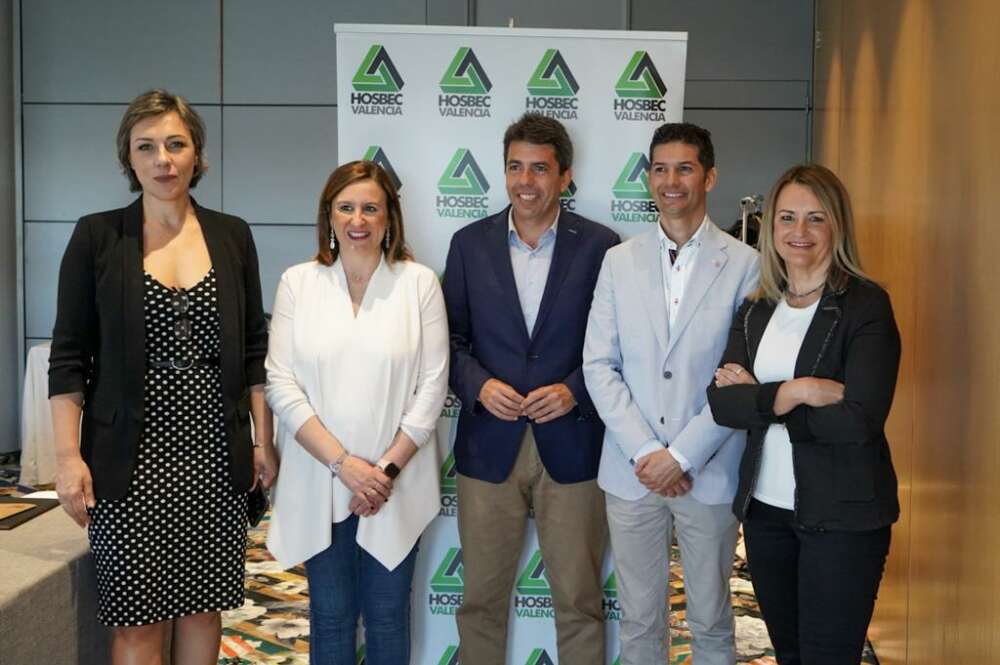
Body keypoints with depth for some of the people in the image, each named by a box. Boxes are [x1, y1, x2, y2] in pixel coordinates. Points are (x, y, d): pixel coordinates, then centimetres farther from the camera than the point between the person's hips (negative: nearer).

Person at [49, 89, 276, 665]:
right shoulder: (97, 237, -1)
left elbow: (255, 348, 9)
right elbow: (69, 355, -1)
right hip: (132, 455, -2)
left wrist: (264, 440, 6)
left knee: (203, 605, 10)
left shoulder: (232, 236, 5)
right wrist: (69, 456, -7)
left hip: (216, 450, 2)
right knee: (138, 619, 3)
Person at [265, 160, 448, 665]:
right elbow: (281, 383, -4)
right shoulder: (297, 282, 1)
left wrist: (388, 468, -10)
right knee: (330, 617, 13)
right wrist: (343, 463, -12)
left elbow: (432, 386, -3)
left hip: (395, 486, -1)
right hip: (319, 484, 1)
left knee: (388, 616, 11)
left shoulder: (419, 282, -1)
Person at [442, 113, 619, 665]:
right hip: (489, 446, 2)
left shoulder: (600, 246, -1)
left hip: (570, 446, -1)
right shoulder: (470, 244, 4)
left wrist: (575, 391, -13)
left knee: (580, 600, 8)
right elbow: (450, 338, 7)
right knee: (481, 597, 12)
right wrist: (479, 385, -10)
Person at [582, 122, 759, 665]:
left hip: (708, 474, -2)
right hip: (632, 472, 2)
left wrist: (682, 455, -12)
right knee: (639, 621, 12)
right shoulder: (619, 261, 6)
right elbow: (599, 365, 2)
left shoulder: (744, 264, -3)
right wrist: (645, 452, -9)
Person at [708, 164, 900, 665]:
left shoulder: (867, 305, -10)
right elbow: (722, 401, -6)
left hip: (842, 515, -5)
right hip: (765, 507, 5)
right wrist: (793, 393, -21)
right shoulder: (755, 309, 6)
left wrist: (760, 400, -13)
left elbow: (859, 420, -20)